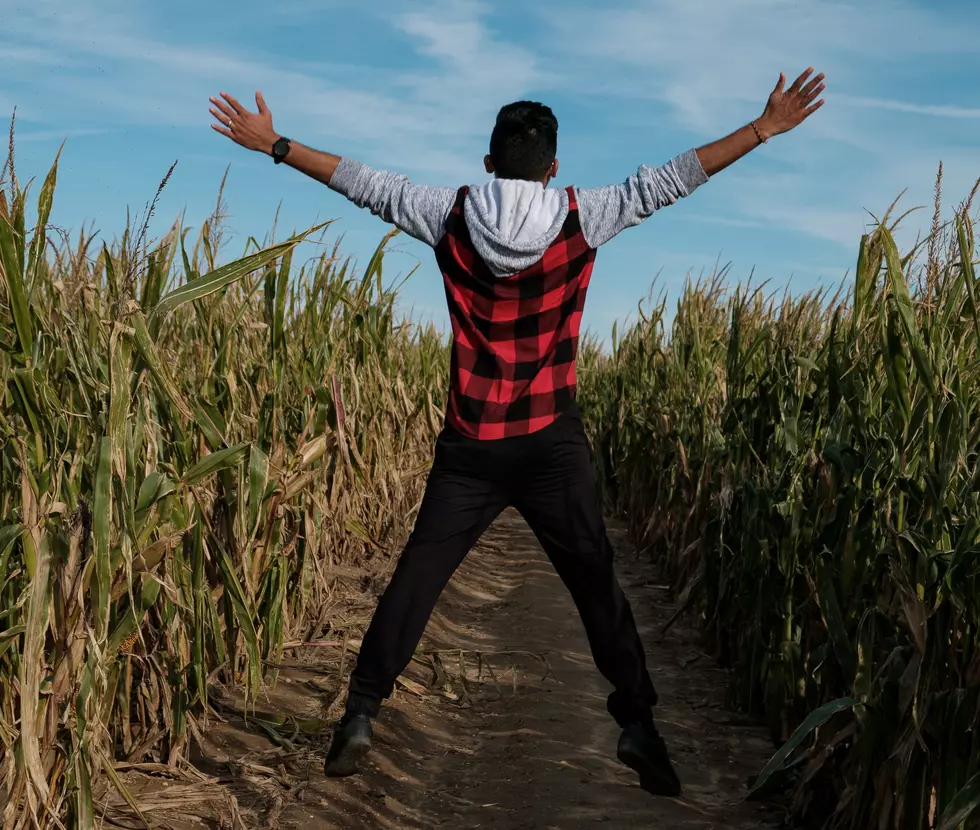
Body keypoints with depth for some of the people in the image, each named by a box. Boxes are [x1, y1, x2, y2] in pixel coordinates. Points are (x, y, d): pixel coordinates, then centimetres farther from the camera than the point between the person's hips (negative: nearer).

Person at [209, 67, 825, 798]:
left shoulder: (450, 216, -2)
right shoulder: (582, 218, -5)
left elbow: (364, 182, 5)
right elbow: (667, 181, 0)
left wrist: (272, 144, 15)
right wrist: (765, 129, 7)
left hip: (470, 447, 1)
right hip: (554, 444, -1)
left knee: (415, 580, 9)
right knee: (597, 585, 9)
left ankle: (360, 715, 12)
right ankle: (638, 725, 9)